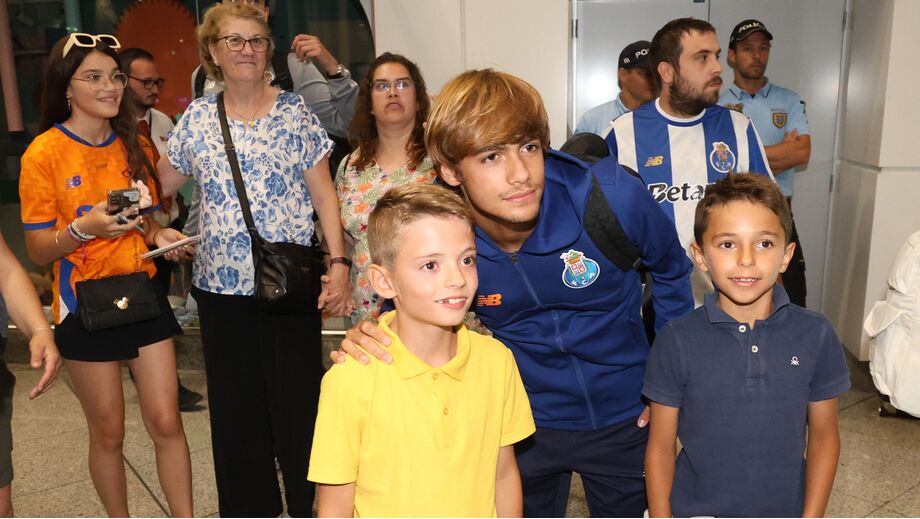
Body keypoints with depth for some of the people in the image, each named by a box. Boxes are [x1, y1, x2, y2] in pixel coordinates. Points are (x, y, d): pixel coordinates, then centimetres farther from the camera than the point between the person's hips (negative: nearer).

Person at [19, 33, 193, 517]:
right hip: (85, 304, -3)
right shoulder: (44, 153, -9)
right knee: (108, 432, 10)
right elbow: (38, 250, -8)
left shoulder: (135, 145, 5)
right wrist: (84, 228, -27)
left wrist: (161, 235, -5)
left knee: (166, 422, 4)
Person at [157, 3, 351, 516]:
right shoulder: (197, 117, 6)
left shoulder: (294, 110, 0)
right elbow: (159, 184, 15)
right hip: (221, 284, 3)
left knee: (297, 401, 4)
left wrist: (339, 263, -11)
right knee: (234, 403, 12)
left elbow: (324, 194, -3)